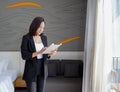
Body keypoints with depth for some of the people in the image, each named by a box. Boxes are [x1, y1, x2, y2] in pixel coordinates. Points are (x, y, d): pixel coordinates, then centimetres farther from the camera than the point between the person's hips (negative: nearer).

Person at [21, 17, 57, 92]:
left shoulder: (44, 38, 6)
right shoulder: (26, 38, -9)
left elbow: (45, 55, 10)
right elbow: (24, 56, -15)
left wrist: (50, 53, -13)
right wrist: (38, 52, -26)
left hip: (42, 69, 5)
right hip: (31, 70, -4)